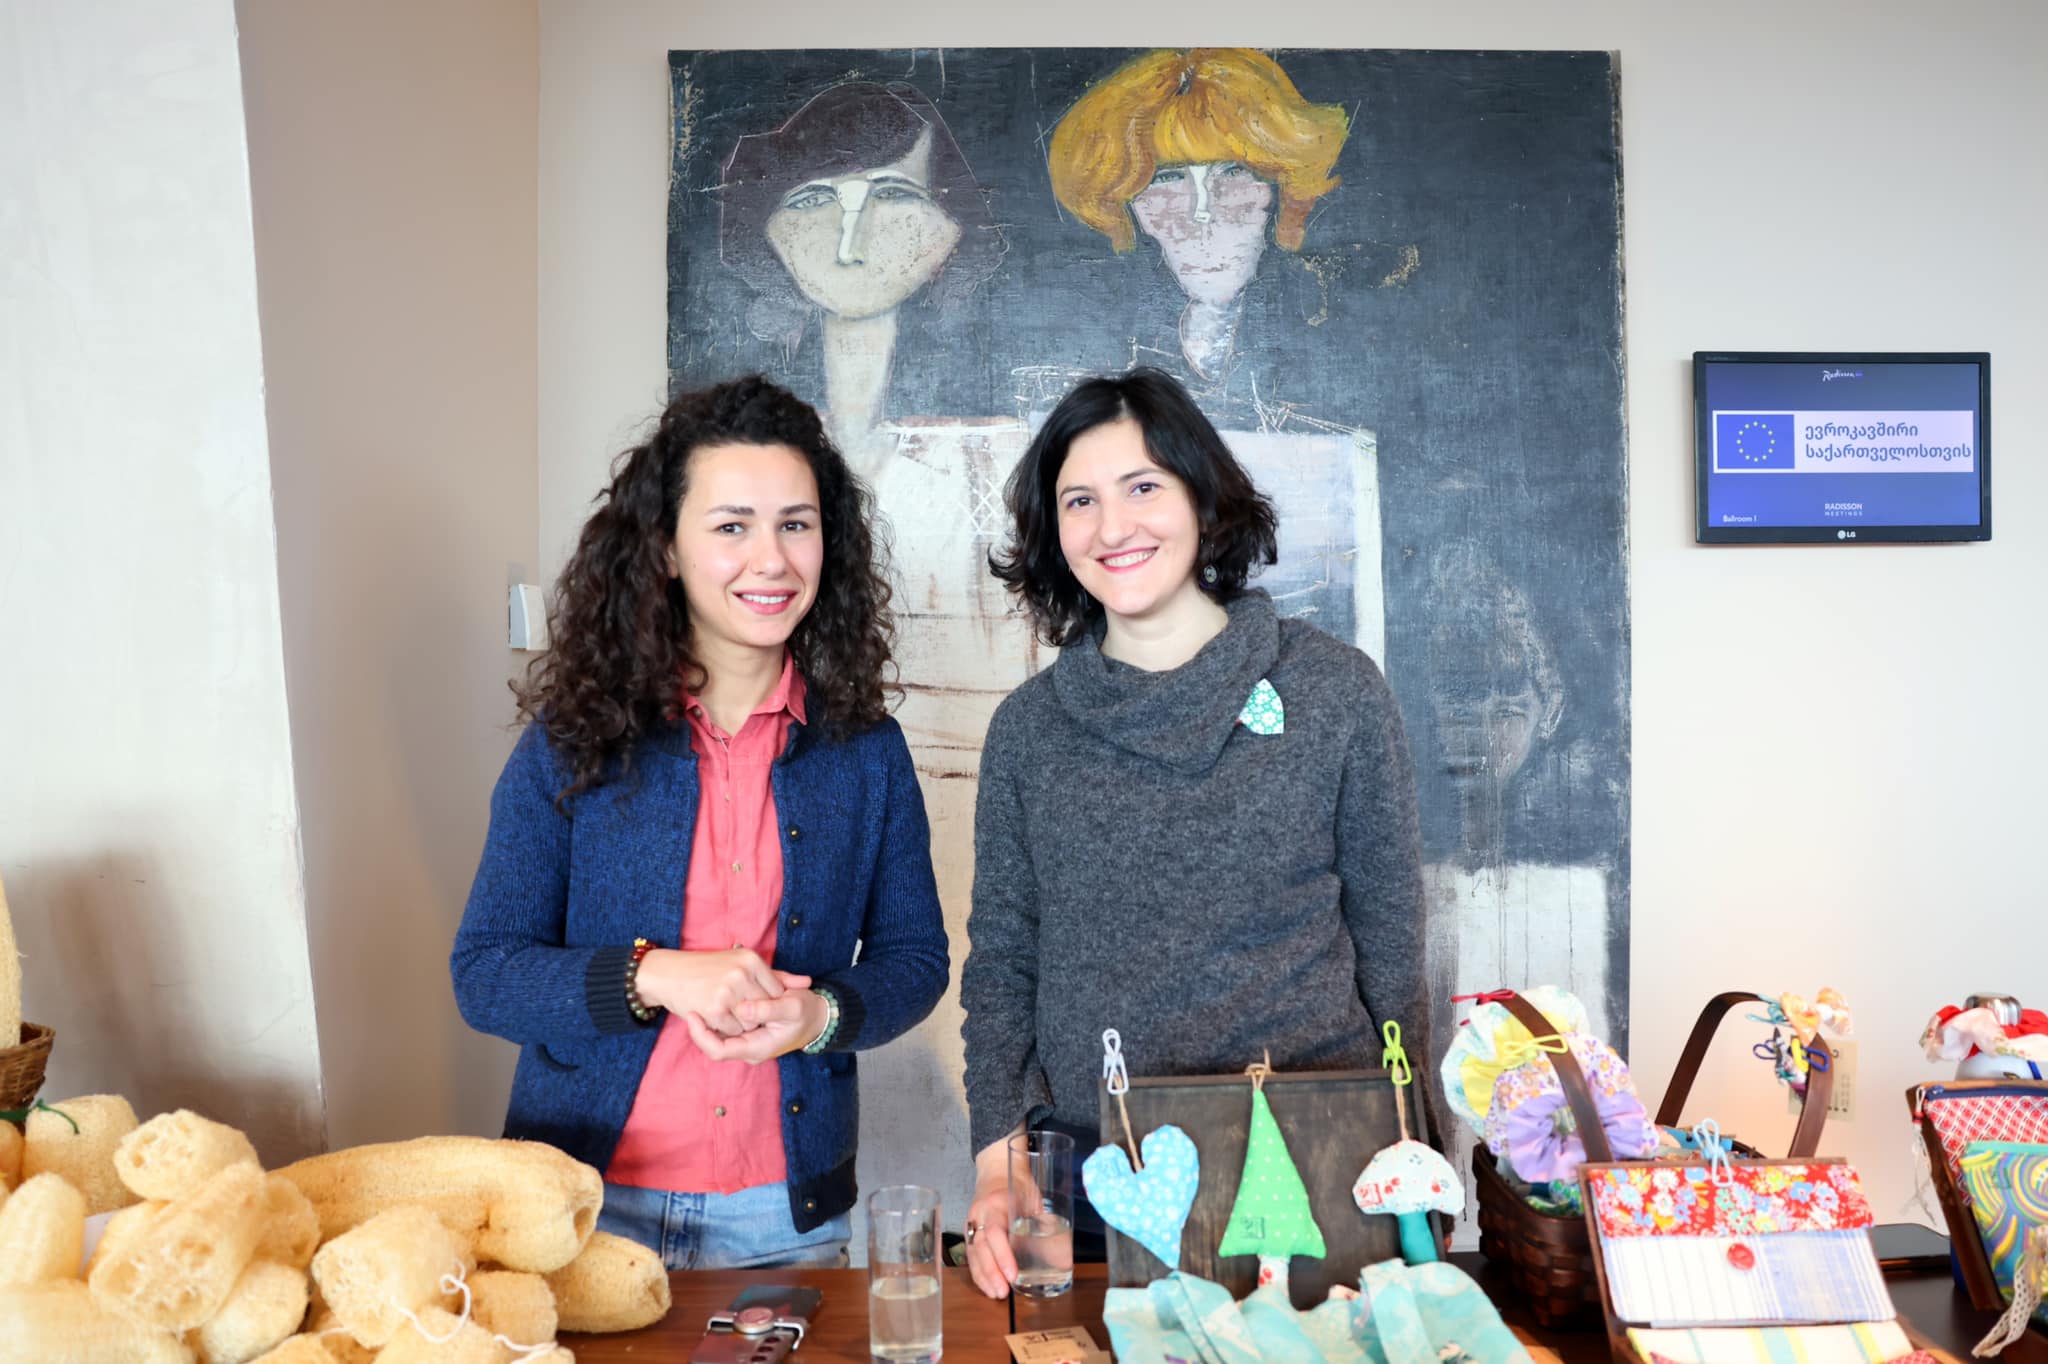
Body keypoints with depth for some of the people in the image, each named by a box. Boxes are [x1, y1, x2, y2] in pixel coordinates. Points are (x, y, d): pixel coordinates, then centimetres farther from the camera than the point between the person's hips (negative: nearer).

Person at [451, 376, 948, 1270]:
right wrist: (655, 977, -23)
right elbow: (484, 974, -6)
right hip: (585, 1199, -1)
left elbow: (914, 957, 3)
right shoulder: (573, 739, -6)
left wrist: (821, 1014, -18)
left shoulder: (865, 749, -3)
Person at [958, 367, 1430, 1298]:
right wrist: (997, 1168, -4)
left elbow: (1390, 943, 2)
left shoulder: (1336, 690, -2)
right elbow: (1001, 958, 6)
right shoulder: (1028, 726, 2)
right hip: (1085, 1173, 2)